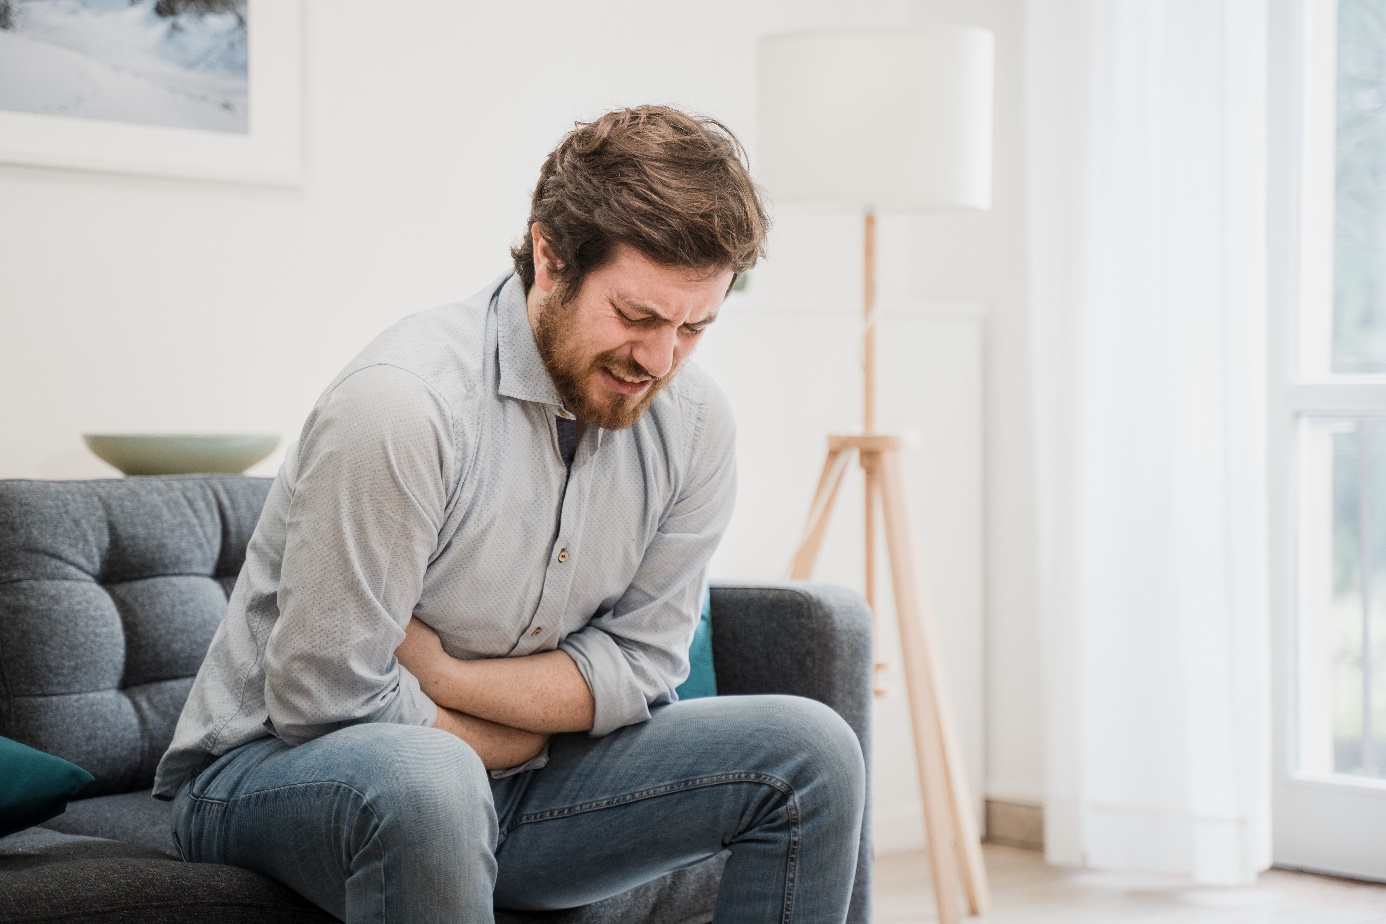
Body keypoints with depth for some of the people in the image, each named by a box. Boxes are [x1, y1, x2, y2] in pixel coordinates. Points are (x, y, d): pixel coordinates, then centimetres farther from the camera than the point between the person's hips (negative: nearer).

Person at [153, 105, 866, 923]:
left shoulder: (693, 421, -6)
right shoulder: (400, 405, -26)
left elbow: (639, 664, -2)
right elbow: (324, 699, -23)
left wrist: (437, 671, -17)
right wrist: (550, 716, -10)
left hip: (497, 778, 6)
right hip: (278, 770, -6)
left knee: (809, 752, -8)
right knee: (421, 779, -41)